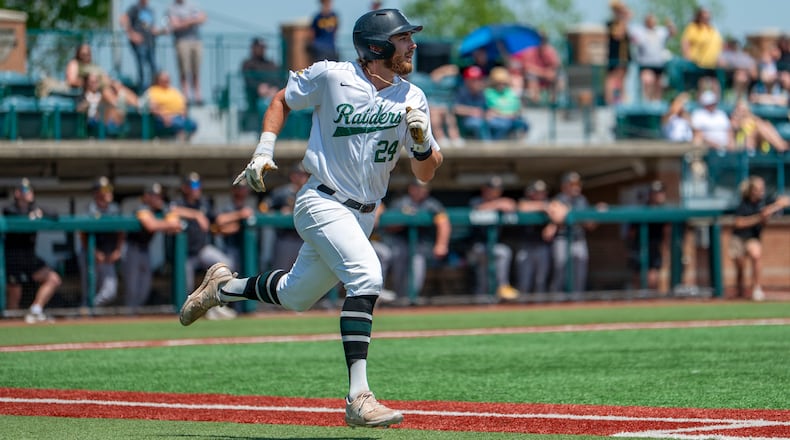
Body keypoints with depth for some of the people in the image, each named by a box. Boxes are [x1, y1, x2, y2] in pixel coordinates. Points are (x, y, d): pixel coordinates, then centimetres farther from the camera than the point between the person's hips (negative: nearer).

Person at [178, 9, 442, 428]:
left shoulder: (410, 99, 0)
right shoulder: (331, 77, -11)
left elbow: (425, 173, 1)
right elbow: (282, 100, 8)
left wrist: (422, 141, -20)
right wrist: (264, 151, -3)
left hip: (362, 215, 6)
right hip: (322, 203, -6)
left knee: (295, 297, 19)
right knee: (366, 275, -29)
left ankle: (225, 287, 48)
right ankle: (358, 397, -33)